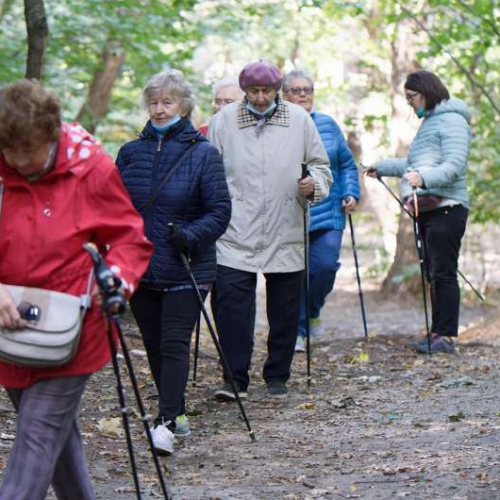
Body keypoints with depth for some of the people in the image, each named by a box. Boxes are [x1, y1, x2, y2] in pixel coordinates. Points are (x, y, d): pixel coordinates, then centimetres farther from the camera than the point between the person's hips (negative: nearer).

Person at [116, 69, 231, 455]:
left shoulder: (202, 154, -4)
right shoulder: (131, 152, 8)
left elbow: (220, 211, -6)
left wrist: (191, 235, -21)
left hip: (185, 270, -5)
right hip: (140, 267, 5)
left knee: (175, 344, -10)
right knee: (154, 345, 11)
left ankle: (166, 422, -13)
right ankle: (176, 413, 24)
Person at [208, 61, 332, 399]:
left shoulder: (299, 119, 4)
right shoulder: (224, 120, 2)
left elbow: (321, 165, 11)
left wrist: (314, 184, -11)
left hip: (285, 233, 1)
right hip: (236, 233, -1)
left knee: (284, 308, 8)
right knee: (232, 302, -11)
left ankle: (278, 377, 22)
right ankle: (235, 378, -5)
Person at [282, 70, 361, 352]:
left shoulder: (328, 125, 10)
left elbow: (347, 164, 15)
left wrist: (351, 194, 3)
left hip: (328, 212, 2)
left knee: (326, 265, -9)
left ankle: (311, 313, 20)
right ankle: (296, 331, 10)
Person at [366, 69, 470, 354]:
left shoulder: (452, 120, -6)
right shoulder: (430, 122, 25)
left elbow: (454, 165, -19)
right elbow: (414, 165, 36)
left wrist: (423, 179, -33)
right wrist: (382, 168, 44)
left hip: (446, 207, -10)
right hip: (427, 209, 10)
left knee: (443, 273, -11)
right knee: (433, 274, 8)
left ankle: (446, 335, -12)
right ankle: (438, 334, 9)